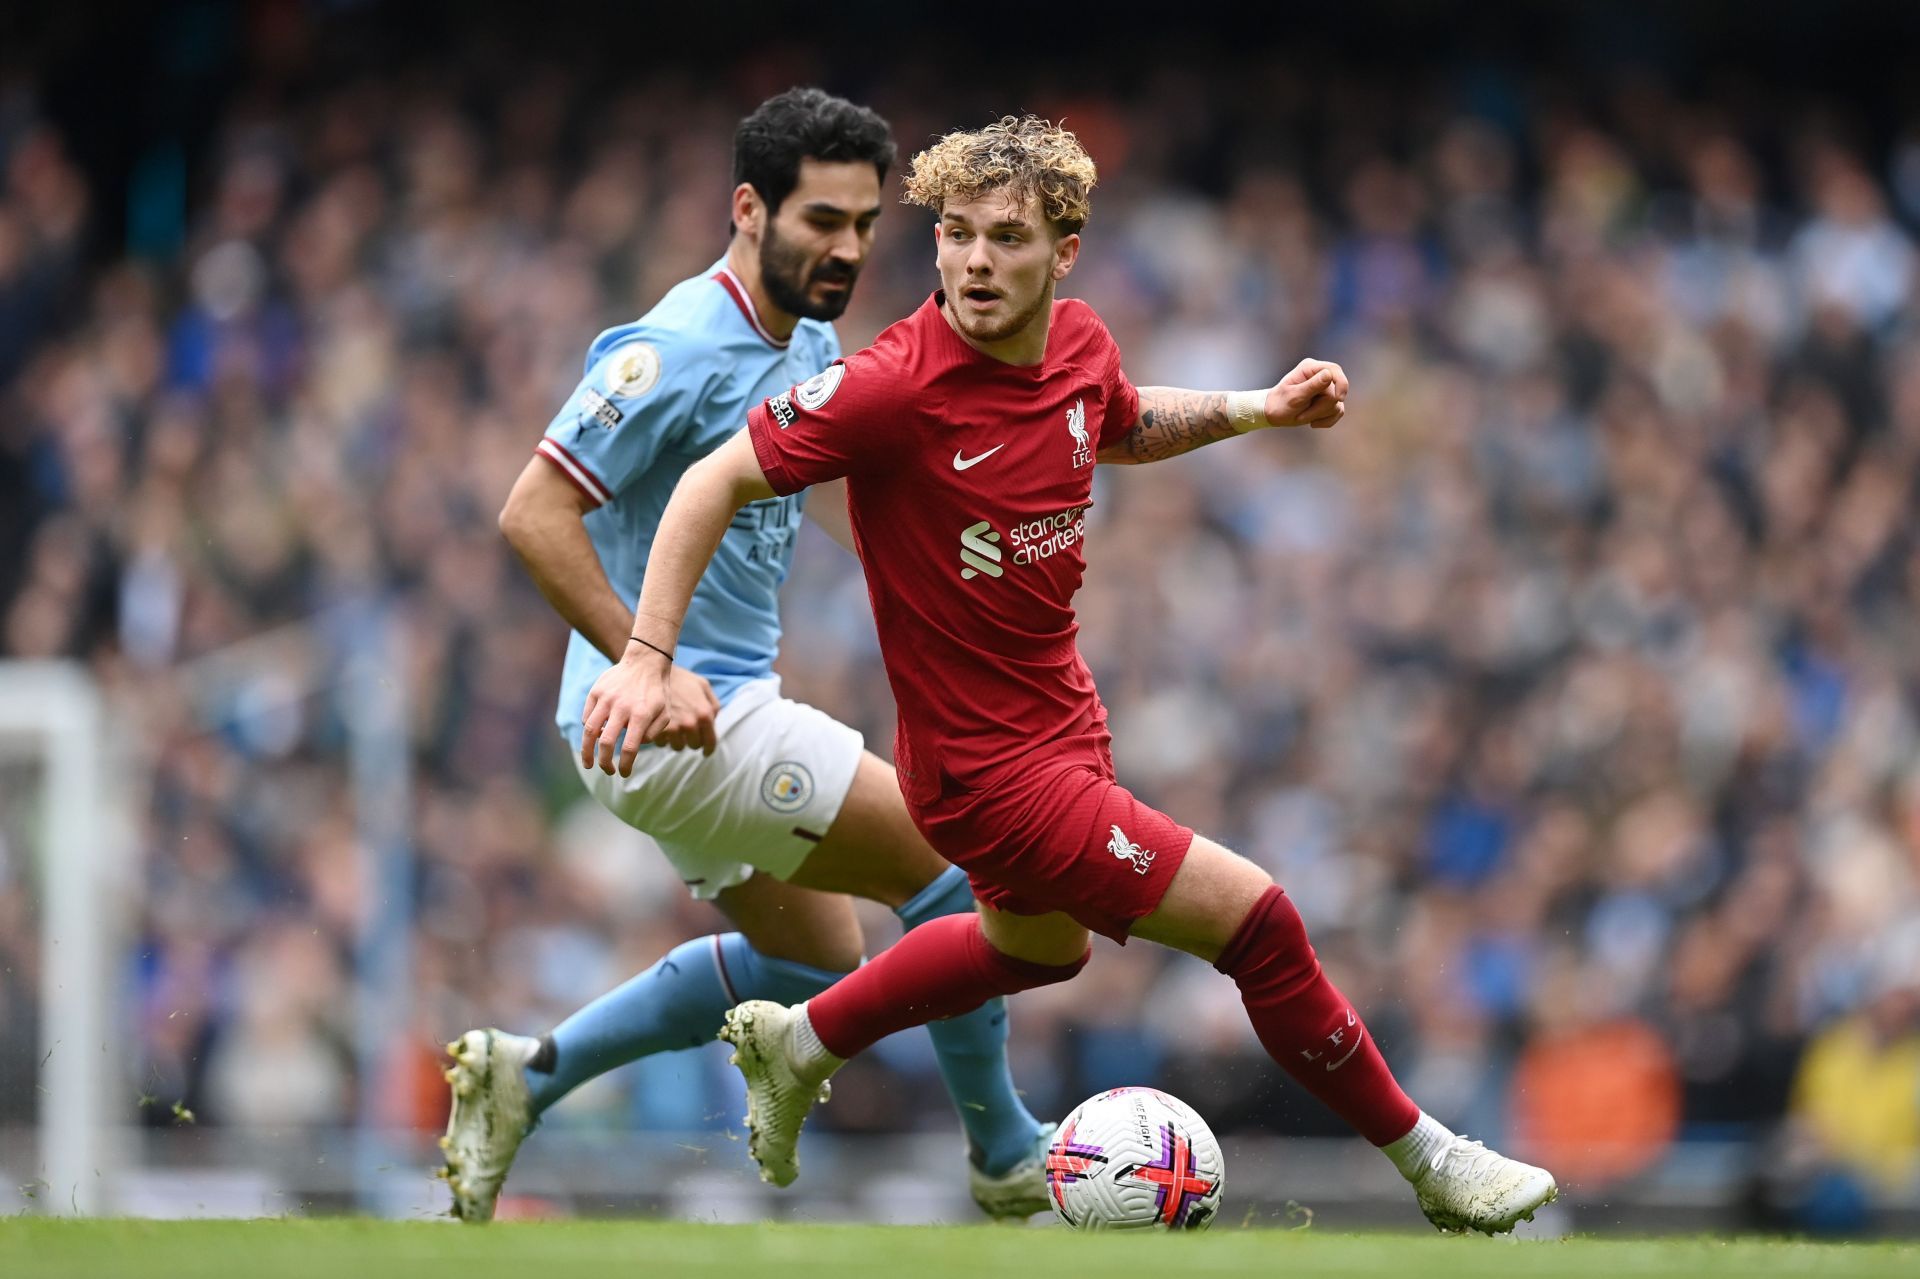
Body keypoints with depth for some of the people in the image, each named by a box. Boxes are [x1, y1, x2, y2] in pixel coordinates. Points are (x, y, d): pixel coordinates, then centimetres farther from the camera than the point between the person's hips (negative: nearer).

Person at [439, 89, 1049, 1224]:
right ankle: (1007, 1162, 7)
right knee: (960, 872, -8)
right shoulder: (679, 352, -20)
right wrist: (652, 670, -27)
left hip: (723, 706, 10)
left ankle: (527, 1075, 21)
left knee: (811, 959, 20)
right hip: (668, 725, -10)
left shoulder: (813, 345, 8)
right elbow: (534, 513, -24)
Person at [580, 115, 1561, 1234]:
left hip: (1065, 715, 9)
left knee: (1042, 943, 35)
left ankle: (797, 1042, 52)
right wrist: (648, 657, -25)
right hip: (988, 765, -9)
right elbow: (719, 481, -19)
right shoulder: (898, 386, -27)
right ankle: (1429, 1161, 9)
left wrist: (1257, 410, 5)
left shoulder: (1079, 344, -5)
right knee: (1253, 917, -9)